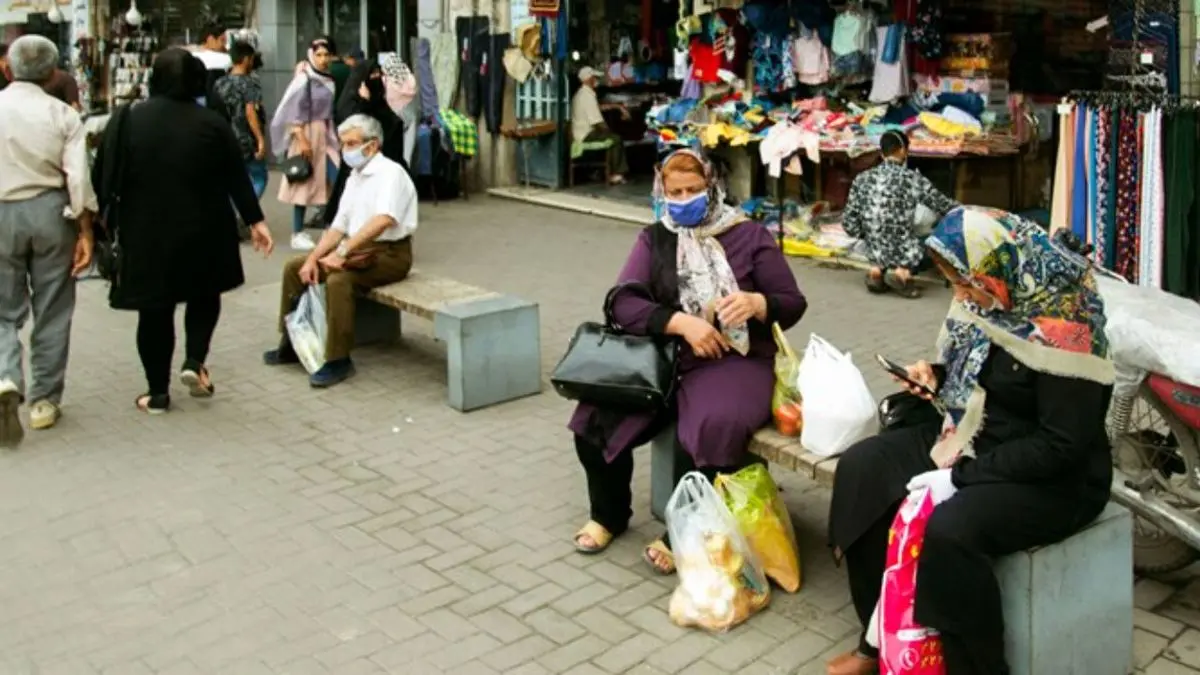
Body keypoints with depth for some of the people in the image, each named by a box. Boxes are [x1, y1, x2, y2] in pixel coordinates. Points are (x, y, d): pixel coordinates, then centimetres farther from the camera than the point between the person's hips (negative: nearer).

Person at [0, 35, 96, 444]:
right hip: (51, 212, 0)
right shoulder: (63, 115, -4)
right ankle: (44, 399, 17)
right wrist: (85, 232, -4)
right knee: (52, 312, 11)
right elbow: (78, 178, -10)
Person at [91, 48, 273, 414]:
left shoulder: (127, 120, -4)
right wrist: (255, 221, 3)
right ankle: (195, 361, 5)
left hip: (146, 231, 0)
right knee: (205, 294, 22)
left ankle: (158, 392, 13)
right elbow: (238, 178, -4)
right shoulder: (213, 123, -5)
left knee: (154, 308, 8)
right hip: (203, 231, 0)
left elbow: (103, 178, -1)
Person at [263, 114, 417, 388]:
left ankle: (338, 360, -25)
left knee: (338, 280, -34)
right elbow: (338, 226, 13)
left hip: (388, 254, -9)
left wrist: (342, 252, -33)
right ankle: (293, 343, 15)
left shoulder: (390, 172, -15)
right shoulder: (353, 178, 13)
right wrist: (313, 258, -1)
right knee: (294, 267, 7)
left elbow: (383, 220, -31)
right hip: (356, 250, 9)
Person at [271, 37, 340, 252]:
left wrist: (335, 134, 14)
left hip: (327, 134, 6)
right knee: (305, 184, -1)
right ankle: (298, 234, 7)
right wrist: (302, 140, -18)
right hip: (308, 134, -6)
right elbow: (295, 111, -12)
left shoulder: (329, 79, 8)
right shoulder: (304, 78, -9)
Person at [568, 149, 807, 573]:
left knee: (710, 429, -34)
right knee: (598, 414, -18)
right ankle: (609, 515, 9)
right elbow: (624, 304, -3)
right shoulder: (653, 239, 11)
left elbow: (793, 305, 3)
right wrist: (682, 322, -19)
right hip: (662, 357, 4)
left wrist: (756, 303, -20)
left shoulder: (749, 236, 4)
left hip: (734, 361, -3)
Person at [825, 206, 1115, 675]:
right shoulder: (990, 297, -1)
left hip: (1052, 479, -9)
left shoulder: (1063, 325, -25)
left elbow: (1062, 445, -25)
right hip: (973, 440, 9)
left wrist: (961, 475, -24)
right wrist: (937, 376, -2)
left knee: (948, 531, -34)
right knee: (861, 469, -3)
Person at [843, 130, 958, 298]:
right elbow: (943, 206, 1)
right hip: (904, 252, -4)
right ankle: (903, 272, -2)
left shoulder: (862, 179, 0)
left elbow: (849, 224, 0)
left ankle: (878, 269, 6)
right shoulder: (913, 179, -8)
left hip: (876, 253, 4)